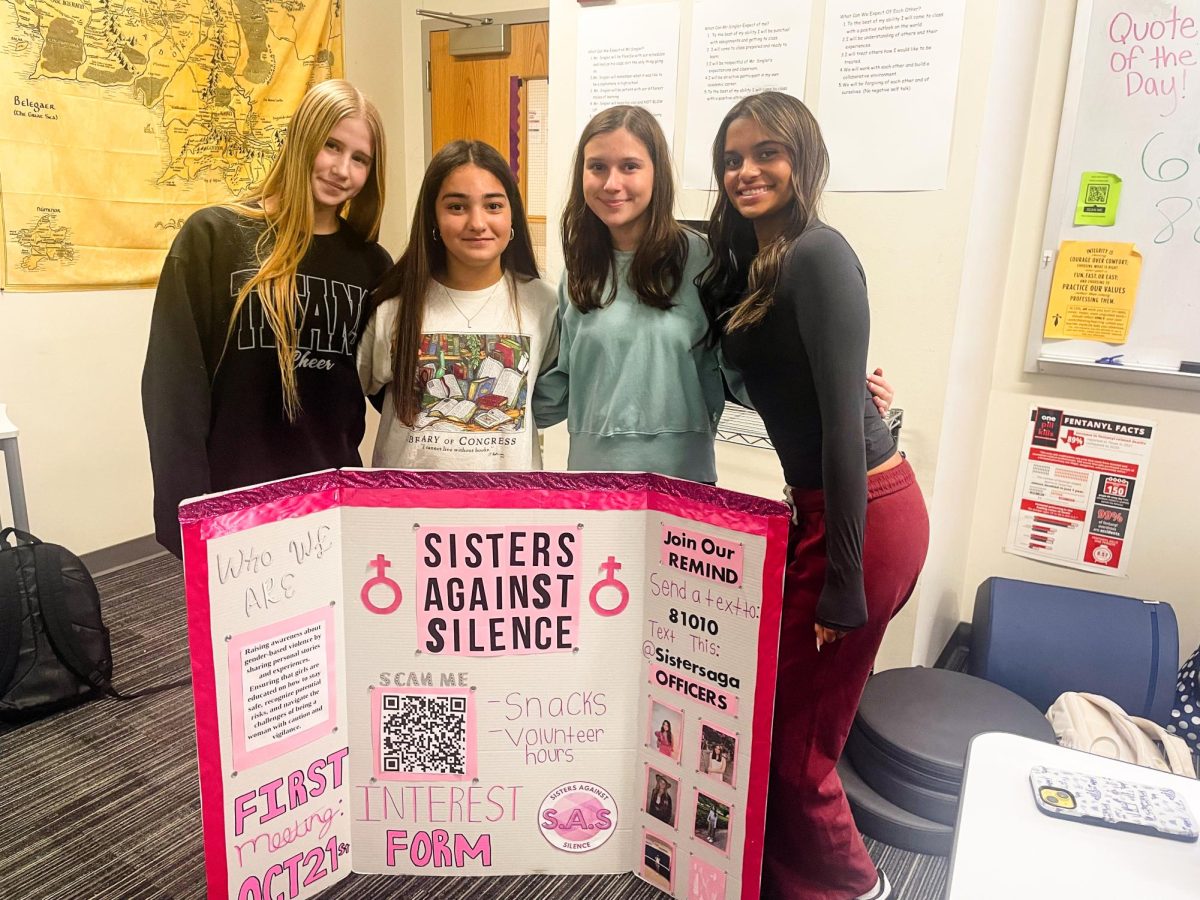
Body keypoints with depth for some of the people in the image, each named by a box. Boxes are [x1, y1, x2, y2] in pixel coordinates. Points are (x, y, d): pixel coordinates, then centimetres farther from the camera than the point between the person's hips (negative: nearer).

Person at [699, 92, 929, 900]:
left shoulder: (818, 254, -17)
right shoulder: (750, 258, 12)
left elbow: (845, 421, -21)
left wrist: (844, 585, -19)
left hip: (863, 515, -9)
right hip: (821, 505, 9)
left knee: (791, 735, 5)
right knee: (775, 715, 20)